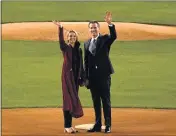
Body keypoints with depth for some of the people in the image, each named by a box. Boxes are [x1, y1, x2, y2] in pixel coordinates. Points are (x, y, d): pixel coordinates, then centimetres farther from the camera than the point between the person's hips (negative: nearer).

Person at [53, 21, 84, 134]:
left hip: (76, 77, 5)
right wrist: (60, 28, -38)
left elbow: (81, 65, 13)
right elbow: (61, 40, -24)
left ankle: (69, 125, 13)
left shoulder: (79, 50, 12)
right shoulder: (65, 48, -2)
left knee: (73, 99, 7)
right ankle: (67, 126, -6)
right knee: (69, 99, -8)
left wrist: (82, 78, 10)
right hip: (67, 76, -5)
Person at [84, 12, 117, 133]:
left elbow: (114, 36, -22)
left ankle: (108, 125, 2)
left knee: (106, 101, -1)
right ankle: (98, 125, 16)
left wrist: (110, 24, -36)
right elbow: (86, 61, 11)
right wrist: (86, 77, 7)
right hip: (93, 76, 4)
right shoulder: (87, 44, 12)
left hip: (104, 74, -4)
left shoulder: (105, 39, 1)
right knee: (96, 102, 10)